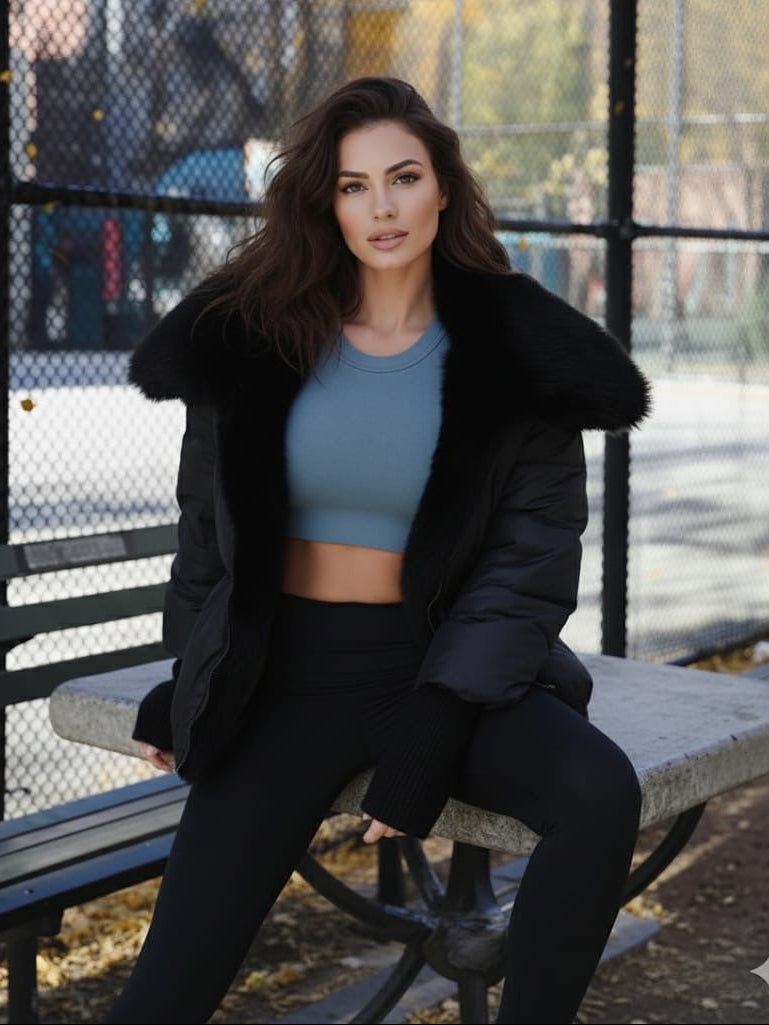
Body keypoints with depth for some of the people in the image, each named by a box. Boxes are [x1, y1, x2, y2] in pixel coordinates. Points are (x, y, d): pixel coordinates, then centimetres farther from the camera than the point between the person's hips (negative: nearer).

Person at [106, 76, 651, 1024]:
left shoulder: (516, 353, -5)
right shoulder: (250, 333, 0)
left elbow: (529, 560, -8)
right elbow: (208, 520, 12)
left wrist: (433, 732, -18)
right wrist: (194, 682, 11)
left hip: (441, 669, -1)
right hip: (284, 677, 1)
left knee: (600, 791, -30)